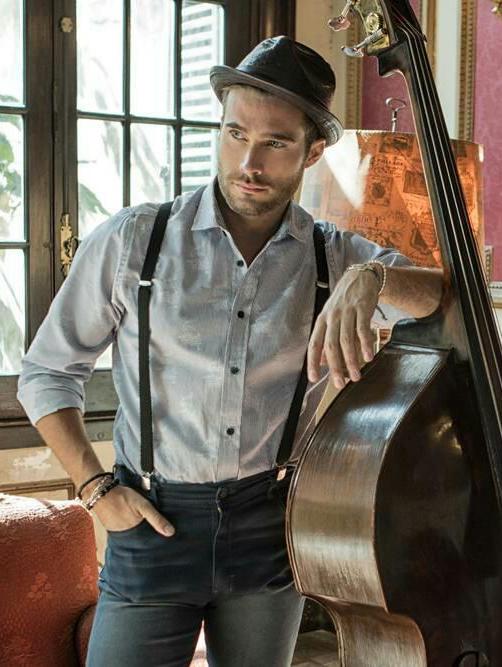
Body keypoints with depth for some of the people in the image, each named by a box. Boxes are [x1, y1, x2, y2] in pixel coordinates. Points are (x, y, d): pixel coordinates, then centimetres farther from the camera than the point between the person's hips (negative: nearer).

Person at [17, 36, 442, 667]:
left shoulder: (337, 256, -1)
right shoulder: (132, 240, -6)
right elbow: (46, 373, 3)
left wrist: (372, 277, -30)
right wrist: (97, 488, -5)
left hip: (273, 527, 2)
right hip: (154, 523, -2)